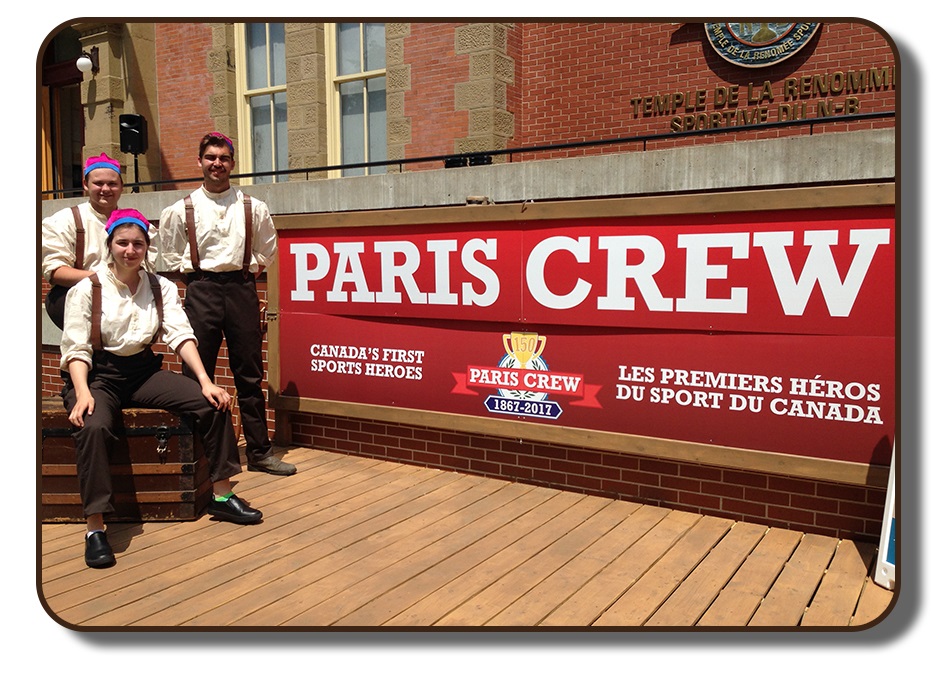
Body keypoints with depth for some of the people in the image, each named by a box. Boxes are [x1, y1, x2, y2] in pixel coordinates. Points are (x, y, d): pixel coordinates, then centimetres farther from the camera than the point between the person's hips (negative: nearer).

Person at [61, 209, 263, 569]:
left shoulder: (160, 287, 3)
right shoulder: (87, 289, -6)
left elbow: (181, 334, -6)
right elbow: (76, 348, -10)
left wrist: (205, 381, -18)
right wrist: (82, 393, -28)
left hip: (144, 371, 4)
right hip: (98, 374, -3)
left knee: (213, 404, -16)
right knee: (93, 427, -36)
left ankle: (221, 496, -4)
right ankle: (95, 528, -26)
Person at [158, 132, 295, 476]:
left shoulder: (253, 209, 6)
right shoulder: (181, 210, 4)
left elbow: (266, 250, 18)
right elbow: (169, 255, 13)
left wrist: (247, 270, 8)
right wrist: (192, 273, 5)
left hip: (241, 289, 1)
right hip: (201, 290, -1)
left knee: (249, 374, 6)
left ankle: (259, 451, 14)